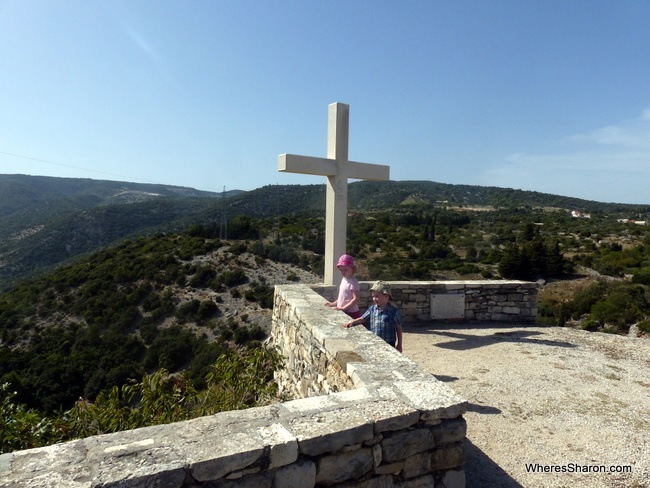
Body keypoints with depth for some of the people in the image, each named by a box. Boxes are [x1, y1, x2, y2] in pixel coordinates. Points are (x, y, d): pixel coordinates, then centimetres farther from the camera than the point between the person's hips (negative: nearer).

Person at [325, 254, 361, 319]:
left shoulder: (353, 282, -16)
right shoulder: (344, 279, 10)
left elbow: (356, 299, -23)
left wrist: (343, 308, -26)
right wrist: (333, 304, 14)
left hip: (351, 313, -8)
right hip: (343, 313, 8)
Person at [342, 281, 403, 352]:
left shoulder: (393, 311, -9)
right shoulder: (372, 309, 2)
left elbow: (398, 328, -2)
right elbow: (362, 319, 10)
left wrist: (399, 345, 0)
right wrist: (352, 322, -8)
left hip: (389, 344, -4)